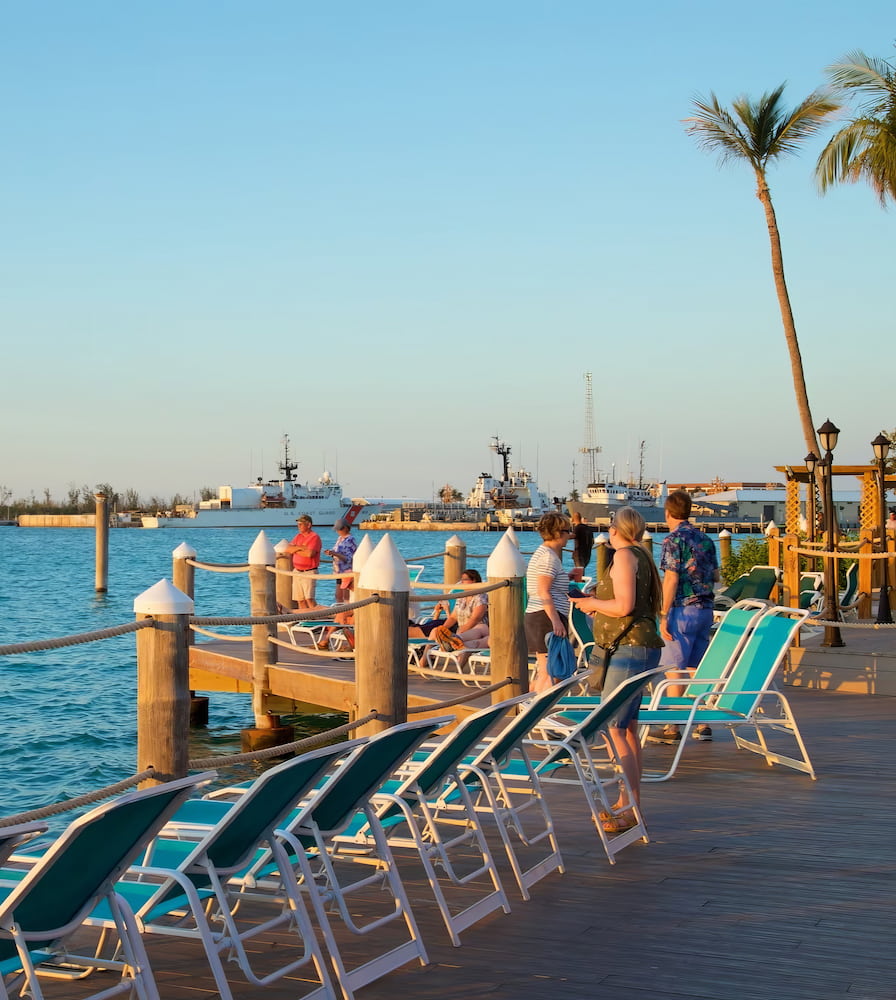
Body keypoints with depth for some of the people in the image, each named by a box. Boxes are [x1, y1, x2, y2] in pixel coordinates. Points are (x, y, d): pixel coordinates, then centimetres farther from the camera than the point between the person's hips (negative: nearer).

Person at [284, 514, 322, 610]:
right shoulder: (298, 536, 15)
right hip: (297, 571, 7)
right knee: (300, 600, 6)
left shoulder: (314, 537, -8)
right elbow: (288, 549, 4)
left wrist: (295, 550, -7)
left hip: (309, 572, -7)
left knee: (309, 598, -17)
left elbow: (309, 553, -22)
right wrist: (300, 547, -12)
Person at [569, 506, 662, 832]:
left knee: (612, 727, -12)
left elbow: (624, 606, -21)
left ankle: (630, 809, -15)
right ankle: (629, 803, 21)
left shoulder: (624, 555, -12)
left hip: (630, 647, -11)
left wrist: (593, 603, -4)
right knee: (627, 726, 15)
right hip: (640, 646, 11)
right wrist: (599, 604, 19)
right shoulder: (642, 556, 16)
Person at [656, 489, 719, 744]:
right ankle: (703, 724, 14)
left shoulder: (674, 539, -11)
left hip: (683, 609, -7)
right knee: (697, 669, 13)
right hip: (705, 609, 7)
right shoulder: (705, 539, 10)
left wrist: (664, 616, -14)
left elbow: (671, 580, -16)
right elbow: (715, 576, 16)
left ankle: (673, 728, -2)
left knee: (674, 670, -2)